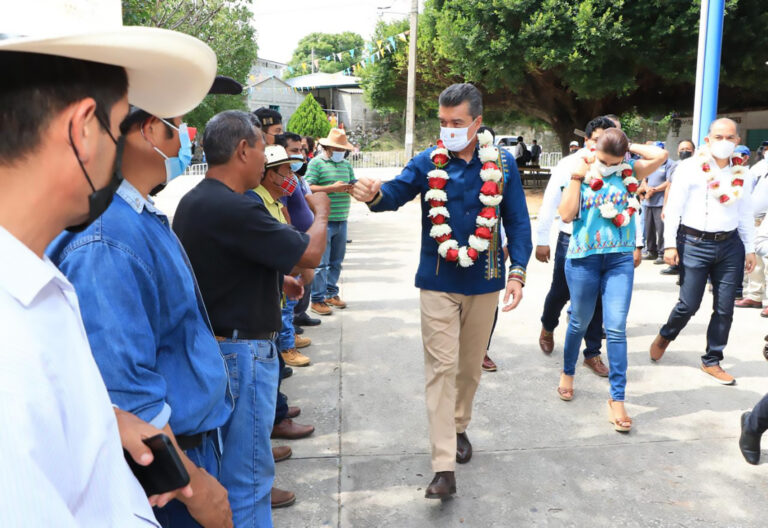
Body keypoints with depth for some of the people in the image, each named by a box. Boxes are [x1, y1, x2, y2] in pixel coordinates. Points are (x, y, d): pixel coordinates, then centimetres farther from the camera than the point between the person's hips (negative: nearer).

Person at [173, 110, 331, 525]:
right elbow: (310, 254, -17)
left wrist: (277, 278, 19)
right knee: (248, 474, 4)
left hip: (210, 346, 10)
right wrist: (321, 214, 2)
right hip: (242, 350, -10)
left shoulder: (192, 202, 8)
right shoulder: (235, 209, -24)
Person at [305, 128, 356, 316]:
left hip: (342, 220, 7)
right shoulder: (316, 163, -5)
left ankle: (331, 293, 28)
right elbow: (308, 188, -14)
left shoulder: (346, 164, 15)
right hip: (324, 221, -7)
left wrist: (353, 189, -6)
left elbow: (354, 185, 18)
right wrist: (332, 188, -21)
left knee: (336, 261, 15)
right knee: (321, 262, -4)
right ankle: (317, 300, 4)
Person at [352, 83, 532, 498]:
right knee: (441, 368, -4)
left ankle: (458, 428, 41)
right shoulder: (427, 162, -2)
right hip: (438, 282, -1)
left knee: (470, 366, 16)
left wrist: (517, 272, -9)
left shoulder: (501, 164, -1)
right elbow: (397, 191, -17)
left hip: (484, 281, 2)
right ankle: (444, 467, 0)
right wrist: (375, 194, -40)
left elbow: (517, 221, 2)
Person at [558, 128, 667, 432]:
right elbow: (566, 214, -10)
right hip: (583, 258, 0)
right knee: (579, 322, 15)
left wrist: (629, 147, -3)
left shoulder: (630, 173, 2)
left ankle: (617, 399, 4)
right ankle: (568, 373, 40)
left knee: (616, 329, -4)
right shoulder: (581, 173, 0)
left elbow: (660, 156, -14)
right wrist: (577, 177, -12)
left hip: (620, 259, 0)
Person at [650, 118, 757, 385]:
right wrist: (670, 243, -10)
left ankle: (712, 361, 21)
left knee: (724, 308, 7)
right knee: (688, 305, -1)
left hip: (730, 245, 4)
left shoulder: (740, 172, 9)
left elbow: (746, 213, 13)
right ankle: (665, 336, 30)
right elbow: (674, 208, -6)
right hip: (695, 243, -4)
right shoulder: (690, 167, -5)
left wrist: (750, 248, 11)